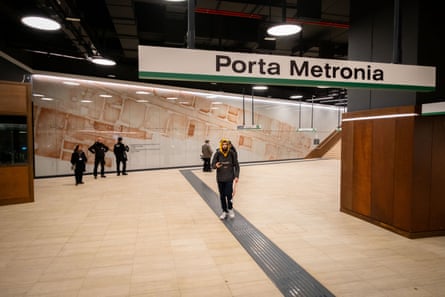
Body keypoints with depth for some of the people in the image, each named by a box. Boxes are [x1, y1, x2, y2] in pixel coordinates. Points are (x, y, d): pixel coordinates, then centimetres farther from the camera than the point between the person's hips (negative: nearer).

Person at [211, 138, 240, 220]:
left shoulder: (232, 153, -6)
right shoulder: (217, 154, -6)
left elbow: (236, 165, 1)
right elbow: (212, 165, -3)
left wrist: (237, 176, -3)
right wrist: (216, 166, -27)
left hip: (229, 178, -1)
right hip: (220, 178, 1)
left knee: (229, 194, -7)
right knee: (222, 195, 8)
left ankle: (230, 209, 19)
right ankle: (224, 211, 25)